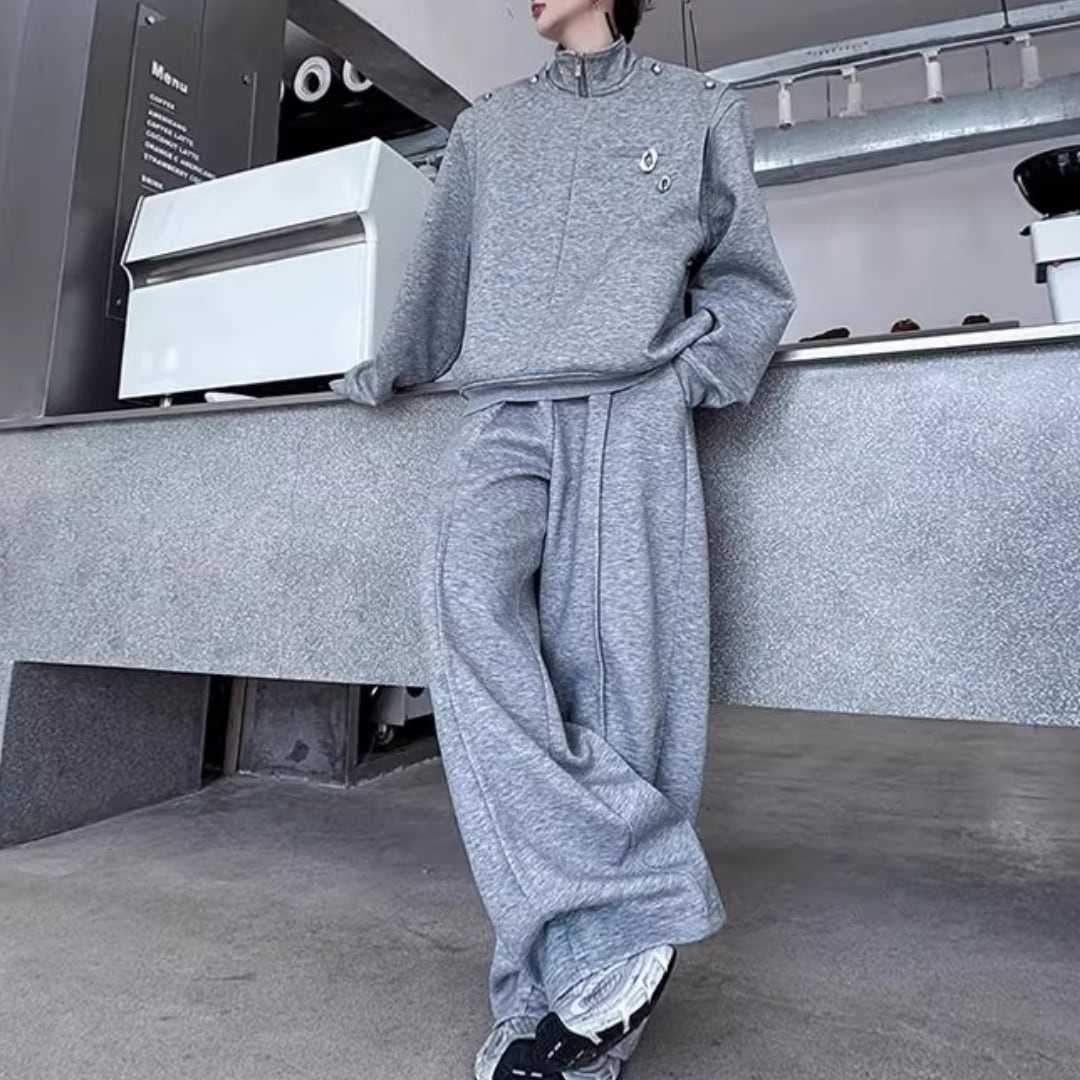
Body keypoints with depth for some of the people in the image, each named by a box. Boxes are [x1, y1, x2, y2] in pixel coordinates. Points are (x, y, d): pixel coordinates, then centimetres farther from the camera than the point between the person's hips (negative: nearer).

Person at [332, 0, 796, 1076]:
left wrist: (687, 370, 2)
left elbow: (748, 279, 20)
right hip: (504, 416, 2)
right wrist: (386, 371, 42)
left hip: (630, 419, -1)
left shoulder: (698, 109, 22)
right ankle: (623, 914, -23)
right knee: (467, 604, -29)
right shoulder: (486, 127, 28)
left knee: (616, 681, -14)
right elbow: (440, 272, 35)